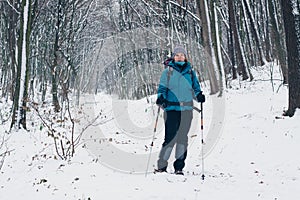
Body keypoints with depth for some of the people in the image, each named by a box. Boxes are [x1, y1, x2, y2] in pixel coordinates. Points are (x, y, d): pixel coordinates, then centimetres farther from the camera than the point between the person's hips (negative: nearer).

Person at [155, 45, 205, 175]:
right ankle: (161, 166, 1)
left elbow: (195, 87, 16)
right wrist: (160, 98, -14)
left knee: (183, 138, 3)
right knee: (171, 138, -10)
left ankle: (179, 167, 11)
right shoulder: (167, 72, 7)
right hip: (172, 109, -3)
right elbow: (162, 88, 5)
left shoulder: (190, 72, 13)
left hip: (187, 109, 3)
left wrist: (199, 96, -5)